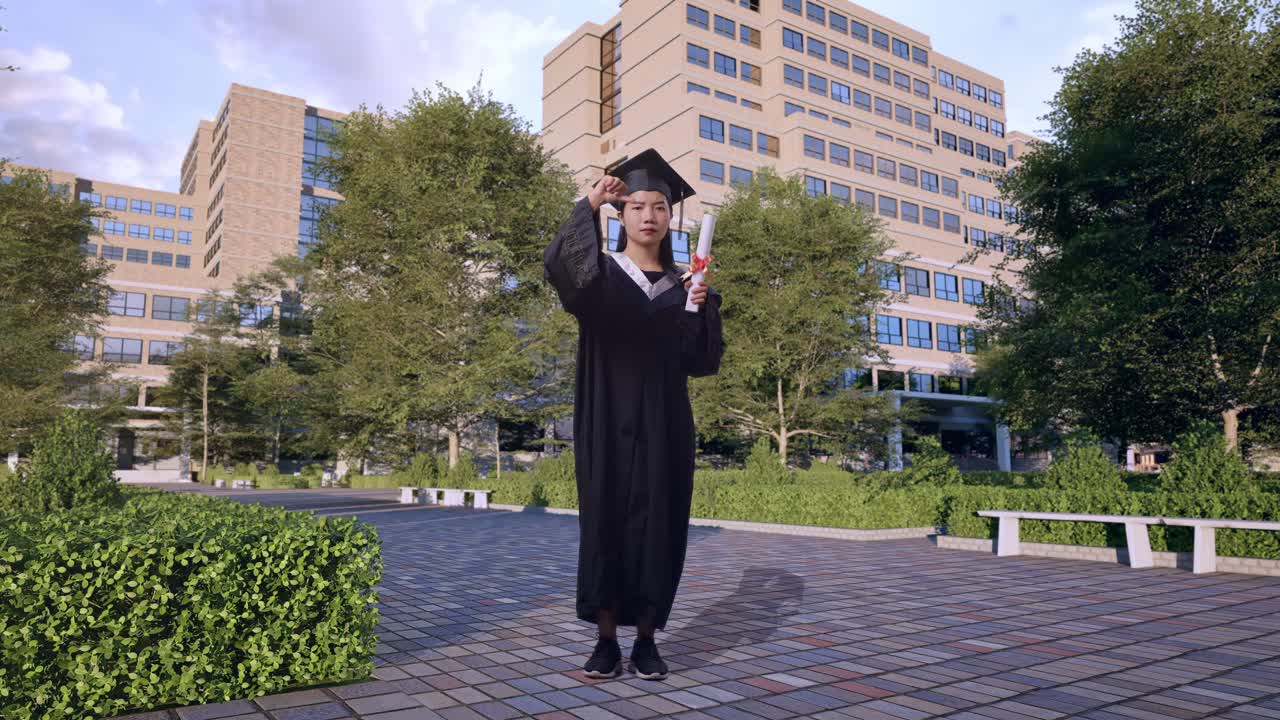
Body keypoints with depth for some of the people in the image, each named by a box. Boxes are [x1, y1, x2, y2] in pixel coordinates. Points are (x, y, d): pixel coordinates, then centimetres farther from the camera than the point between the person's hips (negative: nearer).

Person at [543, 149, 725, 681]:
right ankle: (606, 640, 10)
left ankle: (646, 639, 14)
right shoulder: (599, 275, 4)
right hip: (608, 422, -2)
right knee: (605, 519, -1)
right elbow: (557, 262, -21)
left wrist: (703, 307, -7)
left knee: (658, 522, 2)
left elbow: (703, 359, 7)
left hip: (663, 423, 3)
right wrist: (590, 203, -18)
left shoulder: (682, 286, 14)